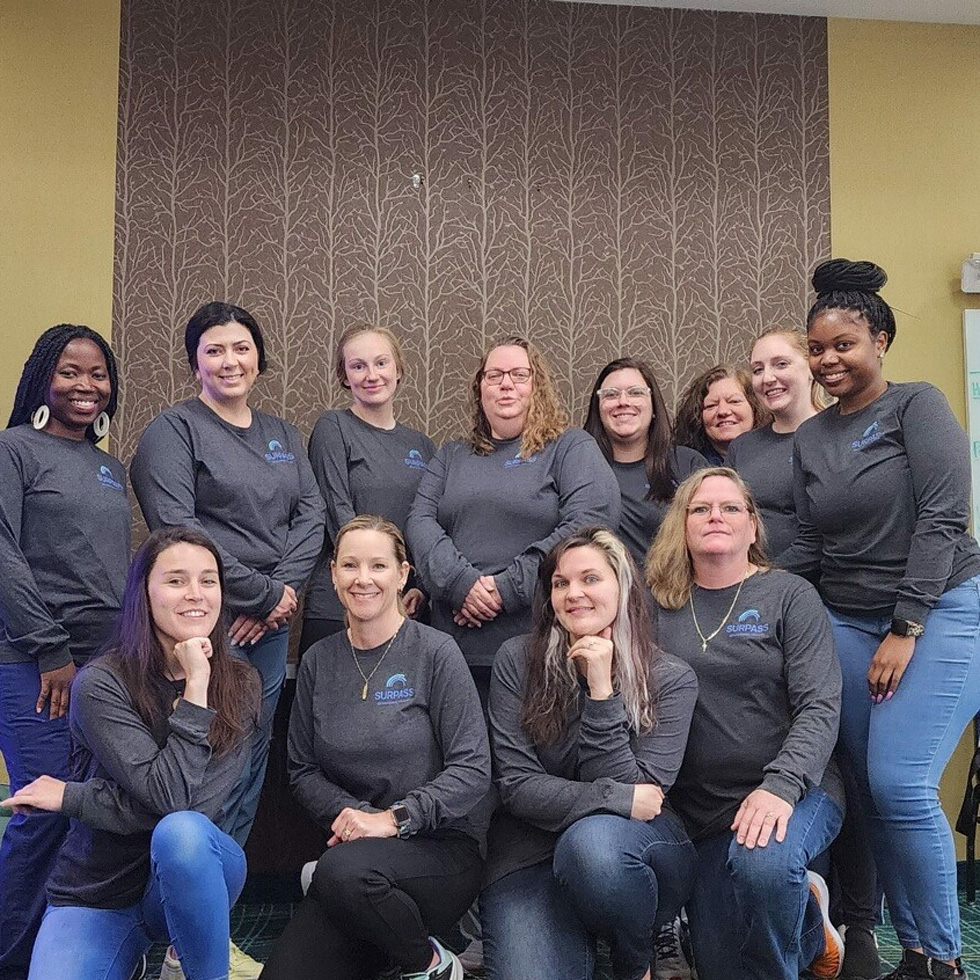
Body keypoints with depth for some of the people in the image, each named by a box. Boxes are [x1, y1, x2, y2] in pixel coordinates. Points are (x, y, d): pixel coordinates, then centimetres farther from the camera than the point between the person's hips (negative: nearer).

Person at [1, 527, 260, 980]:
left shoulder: (239, 684, -6)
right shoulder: (101, 684, -14)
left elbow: (198, 806, -17)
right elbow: (171, 796, -22)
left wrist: (70, 798, -15)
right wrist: (195, 688, -24)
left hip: (193, 878, 2)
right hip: (95, 894, -1)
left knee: (181, 831, -32)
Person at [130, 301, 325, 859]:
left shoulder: (283, 435, 16)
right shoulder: (174, 430, -4)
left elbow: (312, 514, 8)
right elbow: (176, 530, -14)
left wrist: (285, 589, -9)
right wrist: (264, 594, -13)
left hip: (271, 624, 6)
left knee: (252, 759, 12)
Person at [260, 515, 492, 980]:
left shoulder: (435, 653, -7)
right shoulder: (318, 661, 7)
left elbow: (472, 770, -10)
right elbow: (303, 769, 9)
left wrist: (394, 818, -20)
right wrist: (346, 813, -9)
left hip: (441, 849, -4)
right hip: (354, 848, 4)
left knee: (344, 870, -33)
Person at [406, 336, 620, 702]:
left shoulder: (573, 448, 3)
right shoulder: (452, 456, 18)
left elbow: (590, 524, -12)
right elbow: (420, 522, 6)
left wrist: (508, 588, -15)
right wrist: (461, 583, -13)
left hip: (540, 644, -3)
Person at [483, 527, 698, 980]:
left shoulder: (671, 679, -4)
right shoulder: (517, 661, -4)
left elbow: (640, 790, -13)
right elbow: (516, 785, -8)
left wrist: (602, 689, -20)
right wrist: (621, 800, -16)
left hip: (642, 850, 1)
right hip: (529, 858, 0)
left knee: (592, 840, -36)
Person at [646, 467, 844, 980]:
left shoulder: (790, 596, -2)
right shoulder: (659, 607, 5)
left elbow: (820, 706, -10)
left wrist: (780, 786, -25)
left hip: (794, 791, -3)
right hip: (701, 809, 4)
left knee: (762, 862, -36)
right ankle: (807, 915, 32)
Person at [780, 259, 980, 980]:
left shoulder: (917, 406, -5)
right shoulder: (810, 440, 12)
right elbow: (811, 543, 12)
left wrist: (906, 629, -15)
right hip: (849, 622, 6)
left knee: (901, 785, -14)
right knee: (872, 788, 3)